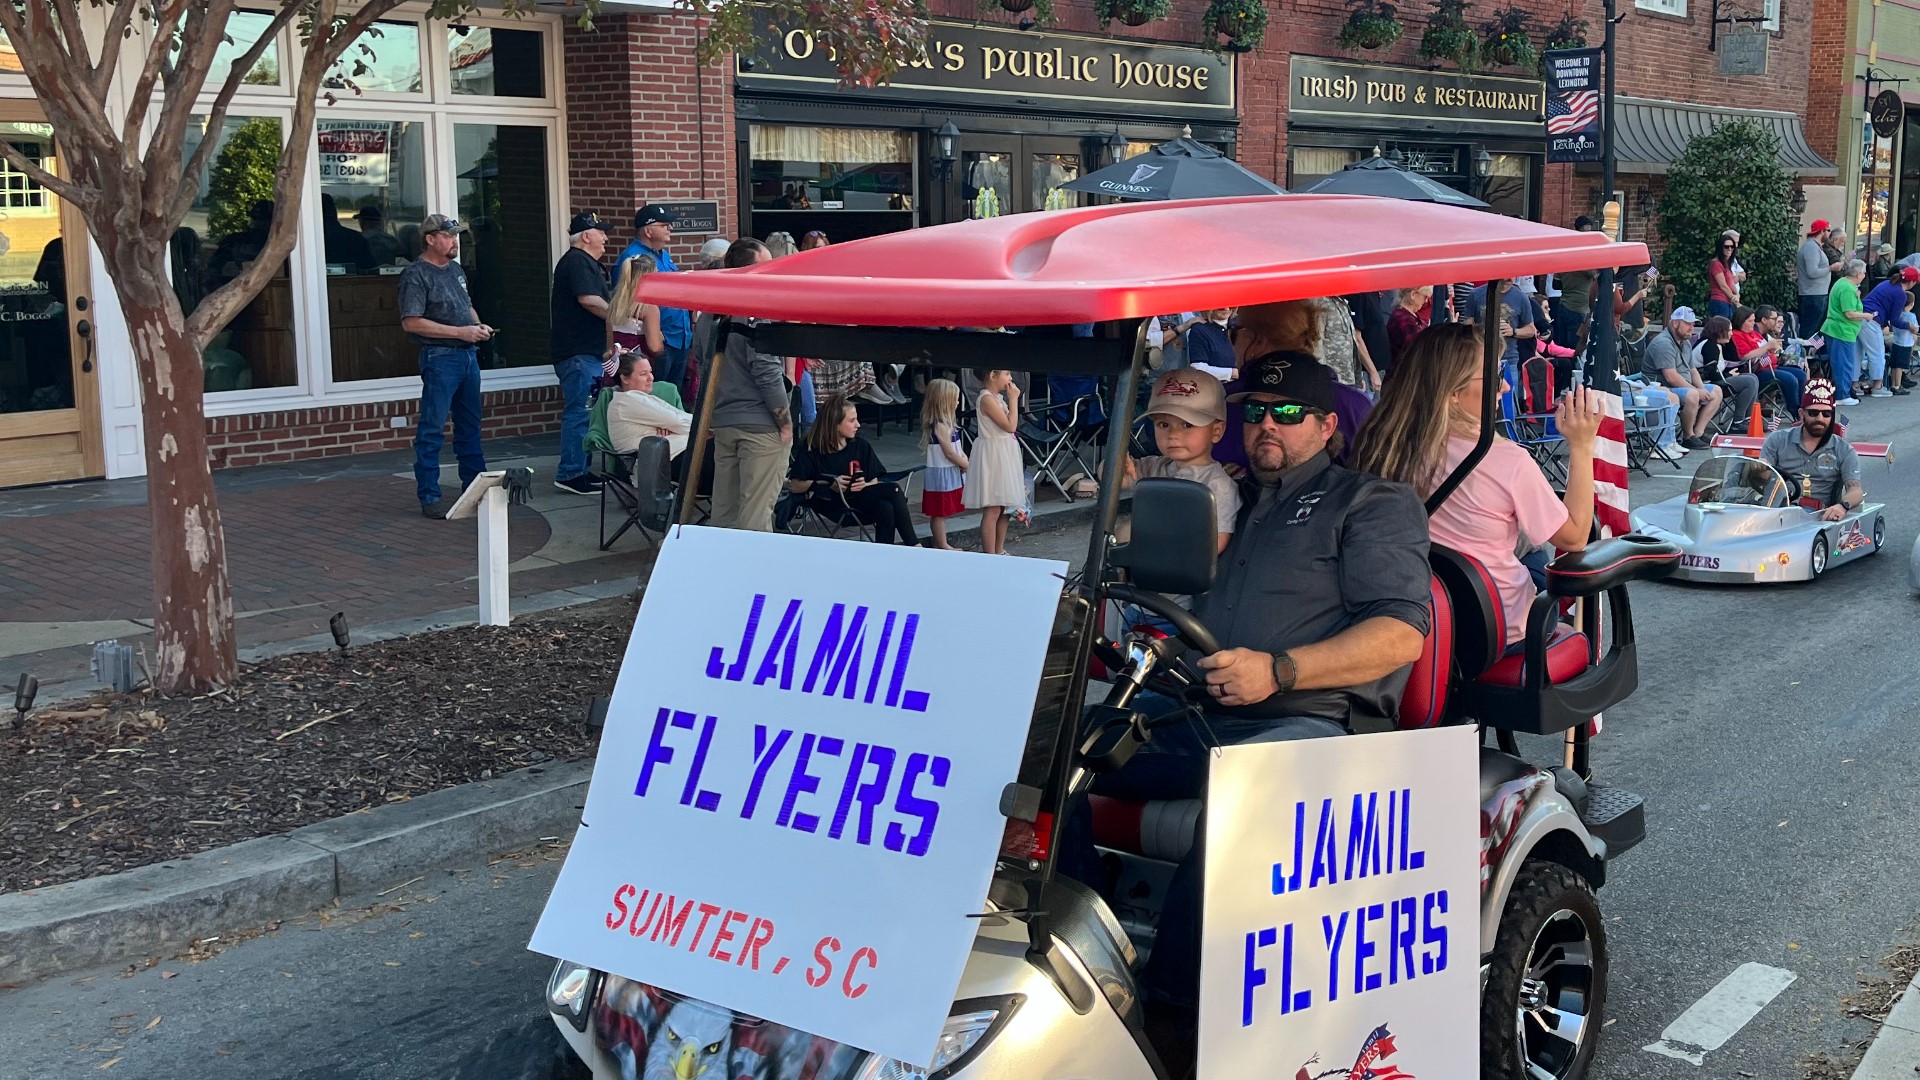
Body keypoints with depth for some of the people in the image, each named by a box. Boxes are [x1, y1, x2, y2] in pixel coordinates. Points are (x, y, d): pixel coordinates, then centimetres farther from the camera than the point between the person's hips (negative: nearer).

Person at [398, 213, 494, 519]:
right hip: (440, 357, -8)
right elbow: (411, 322, -17)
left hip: (468, 355, 8)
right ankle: (429, 497, -2)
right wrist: (459, 332, -19)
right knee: (432, 429, -5)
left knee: (470, 426, 15)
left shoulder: (456, 270, 15)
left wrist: (479, 326, 6)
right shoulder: (416, 274, -10)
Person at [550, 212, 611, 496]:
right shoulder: (577, 261, -12)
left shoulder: (587, 263, 22)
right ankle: (570, 474, -10)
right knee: (580, 411, -11)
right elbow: (588, 300, -22)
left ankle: (582, 469, 20)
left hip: (586, 351, 11)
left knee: (583, 411, 14)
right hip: (579, 352, -11)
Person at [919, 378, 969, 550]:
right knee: (940, 513, -1)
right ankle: (942, 546, 4)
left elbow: (958, 449, 16)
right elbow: (949, 453, -19)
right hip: (943, 475, -10)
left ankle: (942, 545, 20)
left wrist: (965, 460, -1)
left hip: (949, 474, 10)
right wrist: (967, 465, -8)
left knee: (941, 513, 14)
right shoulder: (941, 426, -19)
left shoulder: (945, 423, 12)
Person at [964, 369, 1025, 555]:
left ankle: (999, 552, 25)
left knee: (1005, 508, 15)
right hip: (992, 456, -10)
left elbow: (1011, 425, 15)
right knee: (992, 510, -8)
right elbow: (1010, 425, -20)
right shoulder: (987, 399, -17)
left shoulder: (998, 398, 13)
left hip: (1004, 456, 10)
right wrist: (1013, 399, -15)